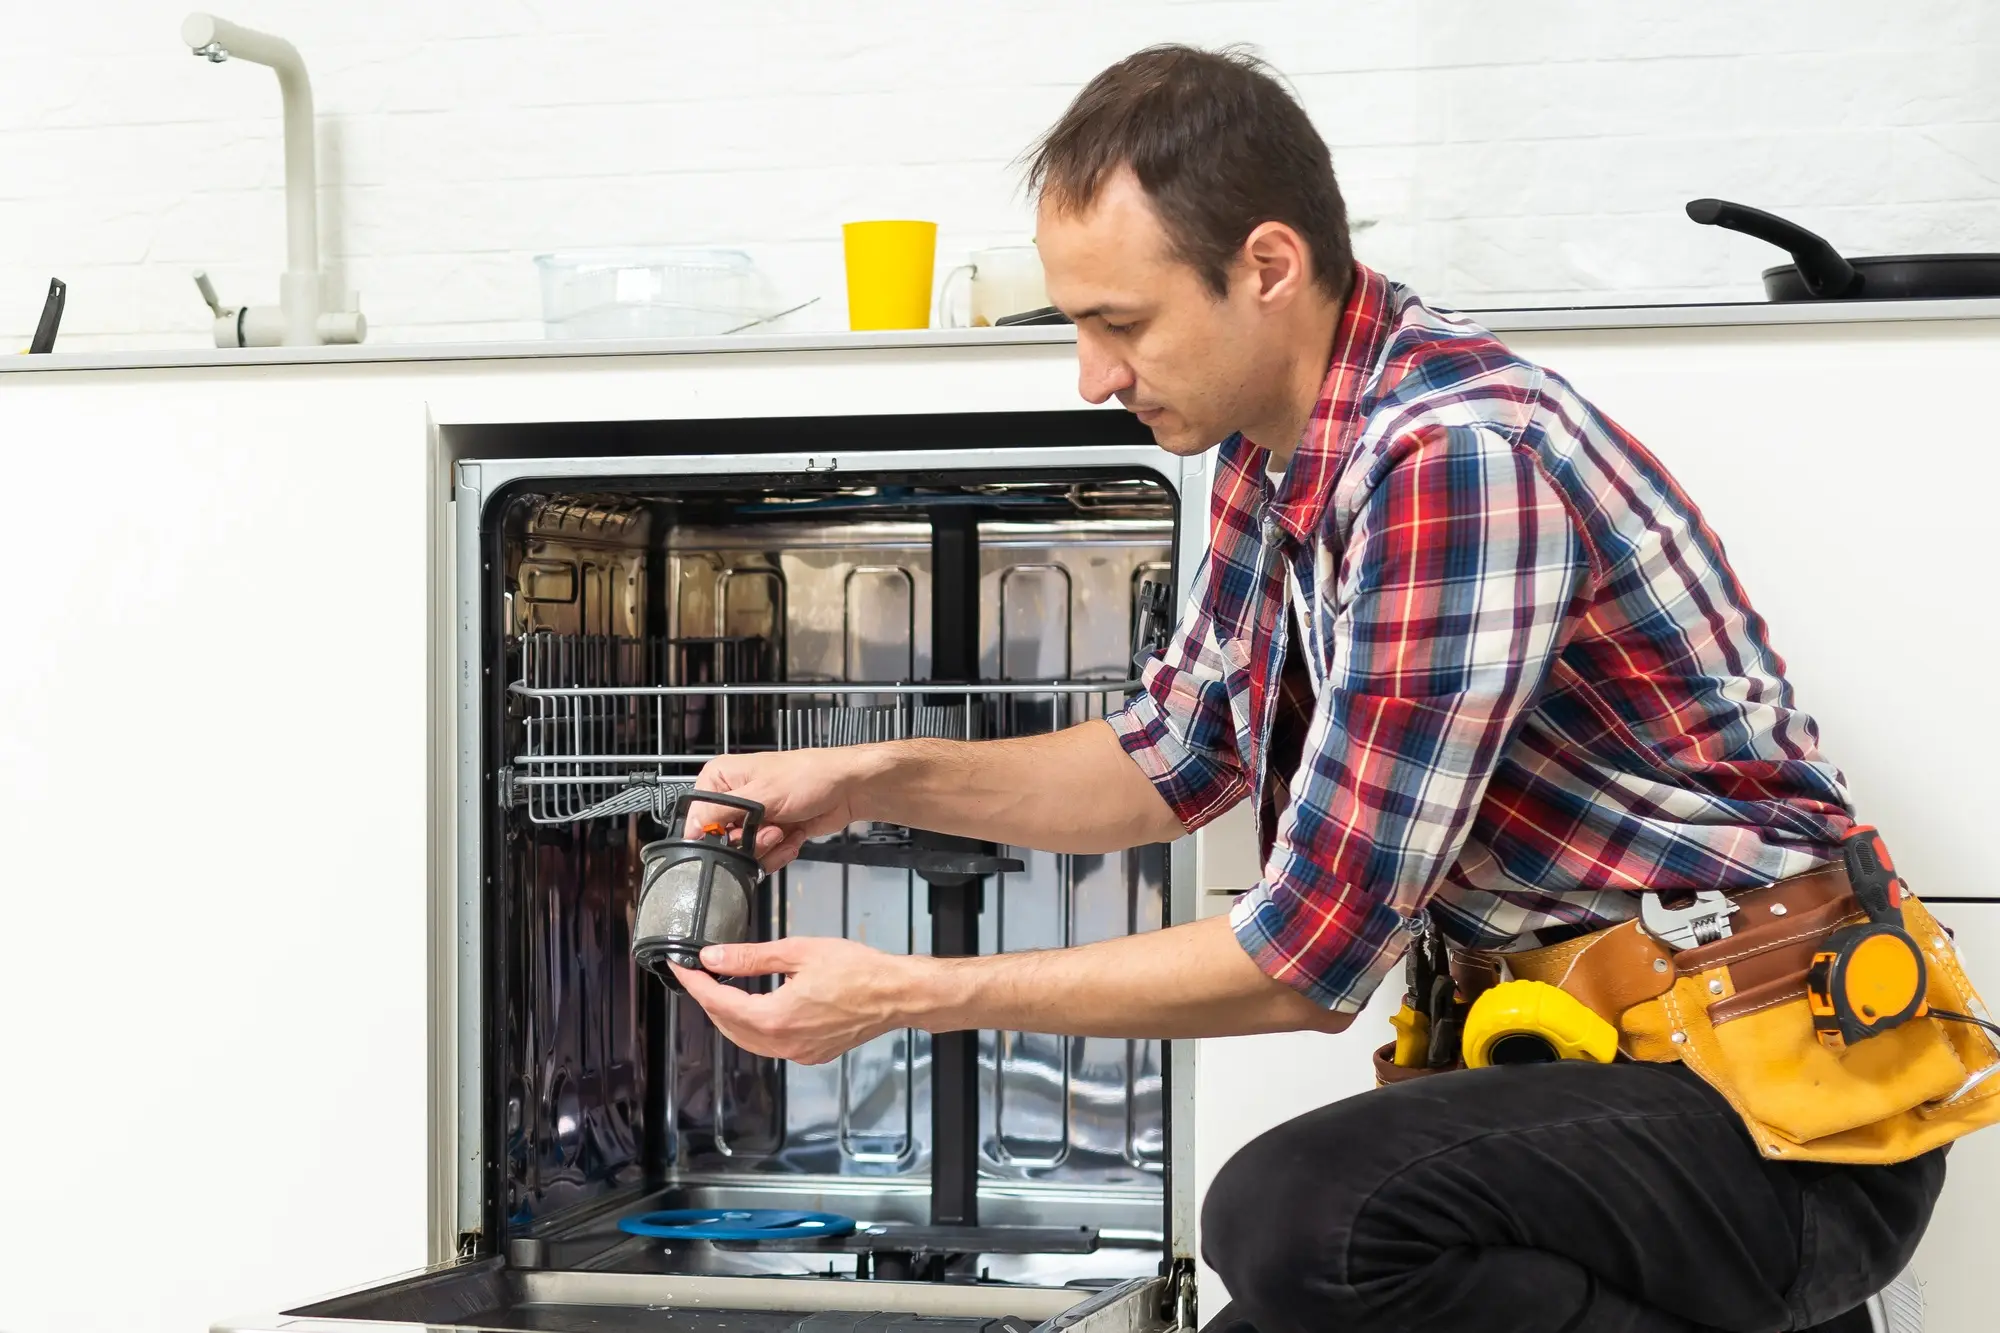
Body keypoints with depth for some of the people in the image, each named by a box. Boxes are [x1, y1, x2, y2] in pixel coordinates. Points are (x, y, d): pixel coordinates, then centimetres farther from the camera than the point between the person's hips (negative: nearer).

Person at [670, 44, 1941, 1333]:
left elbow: (1309, 960, -22)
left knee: (1297, 1224, -33)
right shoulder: (1274, 447, 5)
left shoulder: (1457, 458, -24)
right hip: (1584, 1047, 9)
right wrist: (878, 778, 6)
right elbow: (1176, 762, 20)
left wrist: (900, 997, -17)